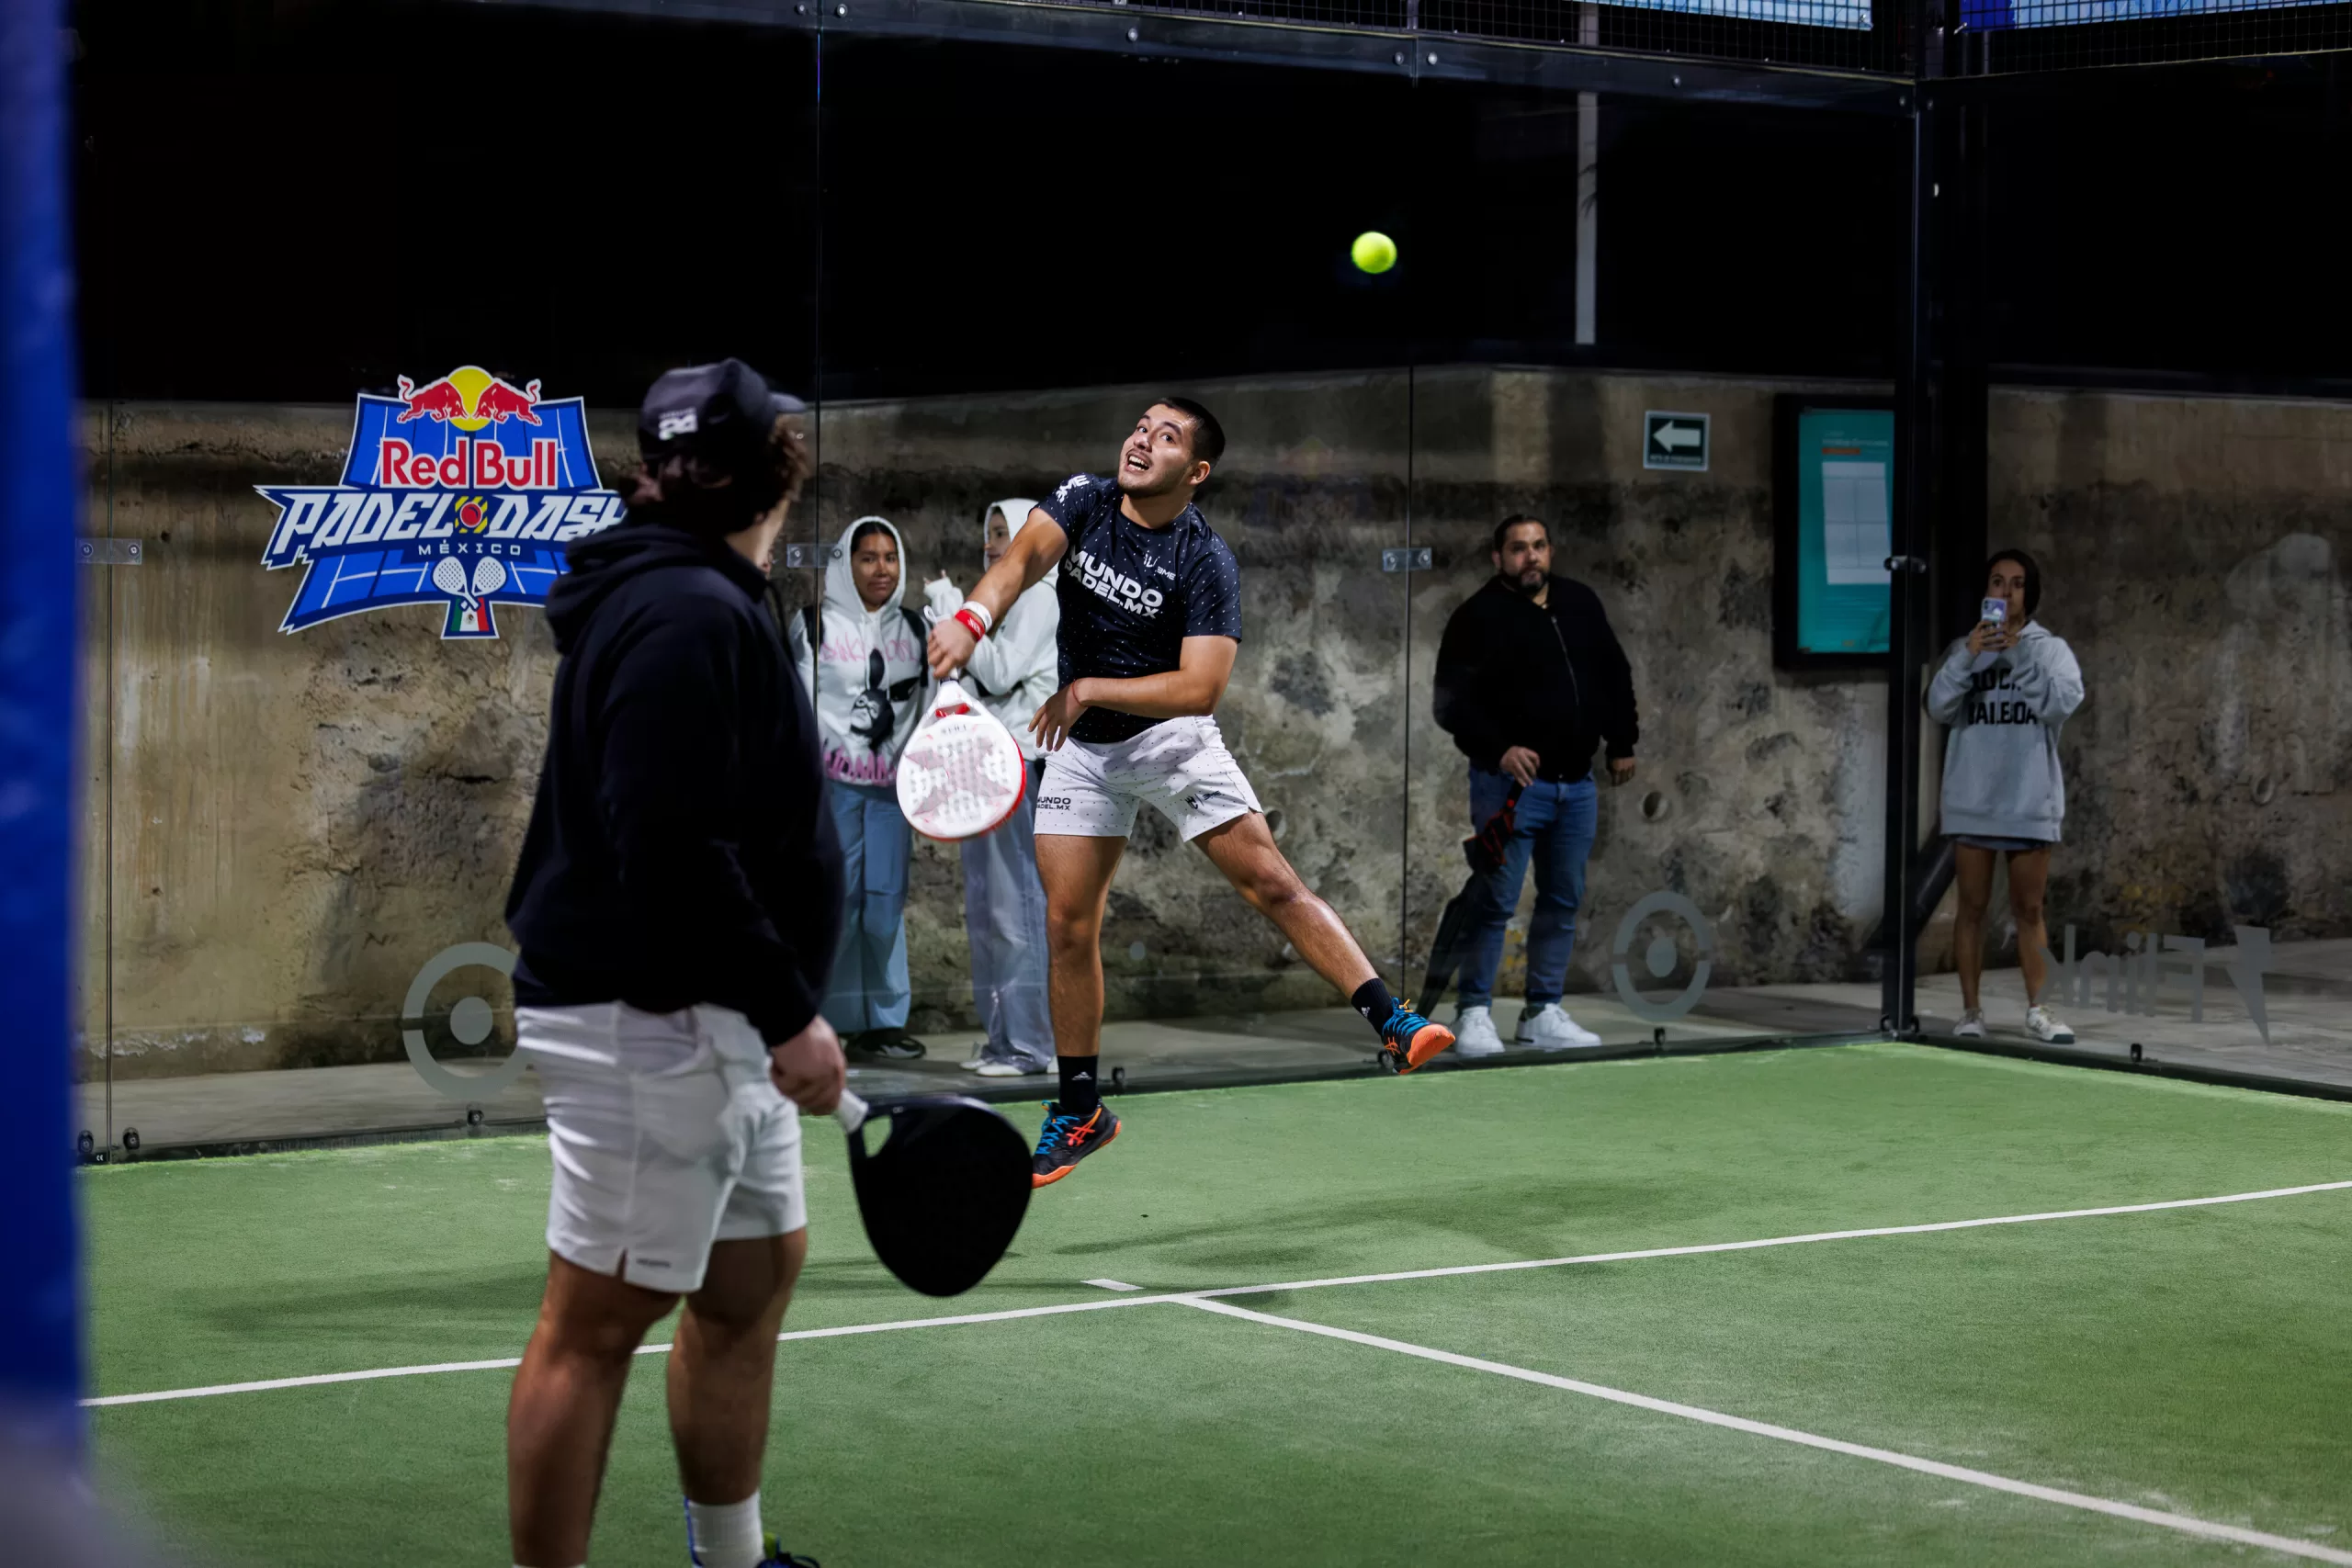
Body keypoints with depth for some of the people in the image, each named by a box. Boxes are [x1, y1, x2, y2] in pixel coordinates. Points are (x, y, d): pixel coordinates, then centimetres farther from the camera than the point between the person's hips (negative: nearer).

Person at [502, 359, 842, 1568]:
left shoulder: (688, 602, 15)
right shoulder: (690, 616, -19)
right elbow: (674, 853, -25)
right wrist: (787, 1013, -22)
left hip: (708, 1018, 11)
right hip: (651, 1020, -11)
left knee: (755, 1271, 18)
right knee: (596, 1321, -5)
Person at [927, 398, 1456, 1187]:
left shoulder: (1205, 562, -18)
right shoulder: (1084, 500, -7)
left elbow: (1201, 687, -26)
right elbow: (1025, 557, -25)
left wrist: (1088, 689, -27)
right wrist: (972, 616, -46)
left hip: (1171, 736, -3)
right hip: (1080, 746, 3)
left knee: (1270, 881, -13)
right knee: (1068, 923, 1)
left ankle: (1393, 1023, -11)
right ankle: (1080, 1111, 13)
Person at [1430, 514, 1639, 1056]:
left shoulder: (1580, 603, 10)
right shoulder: (1477, 617, -7)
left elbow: (1615, 675, 20)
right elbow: (1451, 702, -12)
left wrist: (1622, 742, 18)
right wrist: (1498, 749, -22)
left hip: (1577, 783, 6)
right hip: (1512, 782, -6)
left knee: (1564, 901, 9)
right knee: (1495, 900, -8)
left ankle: (1544, 1014, 17)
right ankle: (1474, 1012, 1)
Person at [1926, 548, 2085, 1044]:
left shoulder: (2051, 649, 3)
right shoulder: (1963, 649, 6)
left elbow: (2061, 703, -14)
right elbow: (1938, 707, -7)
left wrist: (2019, 653, -19)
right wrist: (1969, 656, -19)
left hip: (2031, 800, 0)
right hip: (1972, 800, 1)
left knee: (2028, 909, 7)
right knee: (1973, 907, 4)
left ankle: (2038, 1009, 12)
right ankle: (1971, 1010, 8)